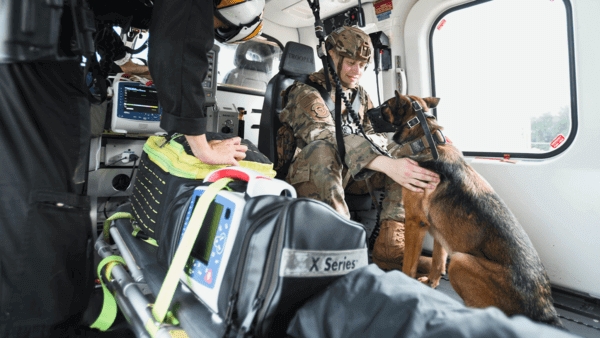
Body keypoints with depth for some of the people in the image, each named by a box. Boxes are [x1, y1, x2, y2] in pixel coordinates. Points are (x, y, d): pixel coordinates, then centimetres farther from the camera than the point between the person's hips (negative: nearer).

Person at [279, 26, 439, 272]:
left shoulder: (360, 95, 15)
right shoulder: (306, 93, -12)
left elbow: (372, 136, 9)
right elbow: (329, 138, -31)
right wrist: (387, 164, -44)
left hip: (346, 173, 7)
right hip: (309, 176, -7)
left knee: (406, 154, -10)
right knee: (323, 150, -39)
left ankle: (389, 249, -18)